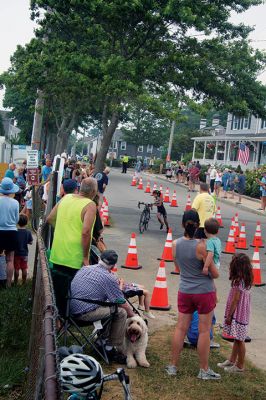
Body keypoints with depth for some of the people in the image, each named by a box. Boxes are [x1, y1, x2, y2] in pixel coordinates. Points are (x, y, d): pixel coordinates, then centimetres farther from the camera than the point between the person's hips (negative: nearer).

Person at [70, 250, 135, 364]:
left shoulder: (84, 268, 12)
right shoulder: (109, 278, -10)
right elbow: (122, 303, -5)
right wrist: (133, 315, 14)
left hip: (71, 309, 8)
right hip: (84, 313, -8)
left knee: (109, 307, 24)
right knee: (121, 312, -3)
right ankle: (110, 349, 4)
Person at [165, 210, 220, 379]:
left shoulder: (175, 244, -5)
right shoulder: (201, 246, -20)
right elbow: (215, 274, -11)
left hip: (184, 292, 4)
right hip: (204, 292, -4)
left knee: (181, 328, 12)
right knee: (204, 330, 7)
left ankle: (173, 366, 20)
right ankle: (204, 370, 17)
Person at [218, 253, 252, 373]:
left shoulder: (238, 281, -21)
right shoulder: (246, 280, 5)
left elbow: (235, 300, -20)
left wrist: (229, 316, -12)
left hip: (237, 314, -9)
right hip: (243, 313, 9)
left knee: (239, 339, 3)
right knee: (237, 338, 19)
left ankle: (240, 366, 14)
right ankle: (232, 360, 32)